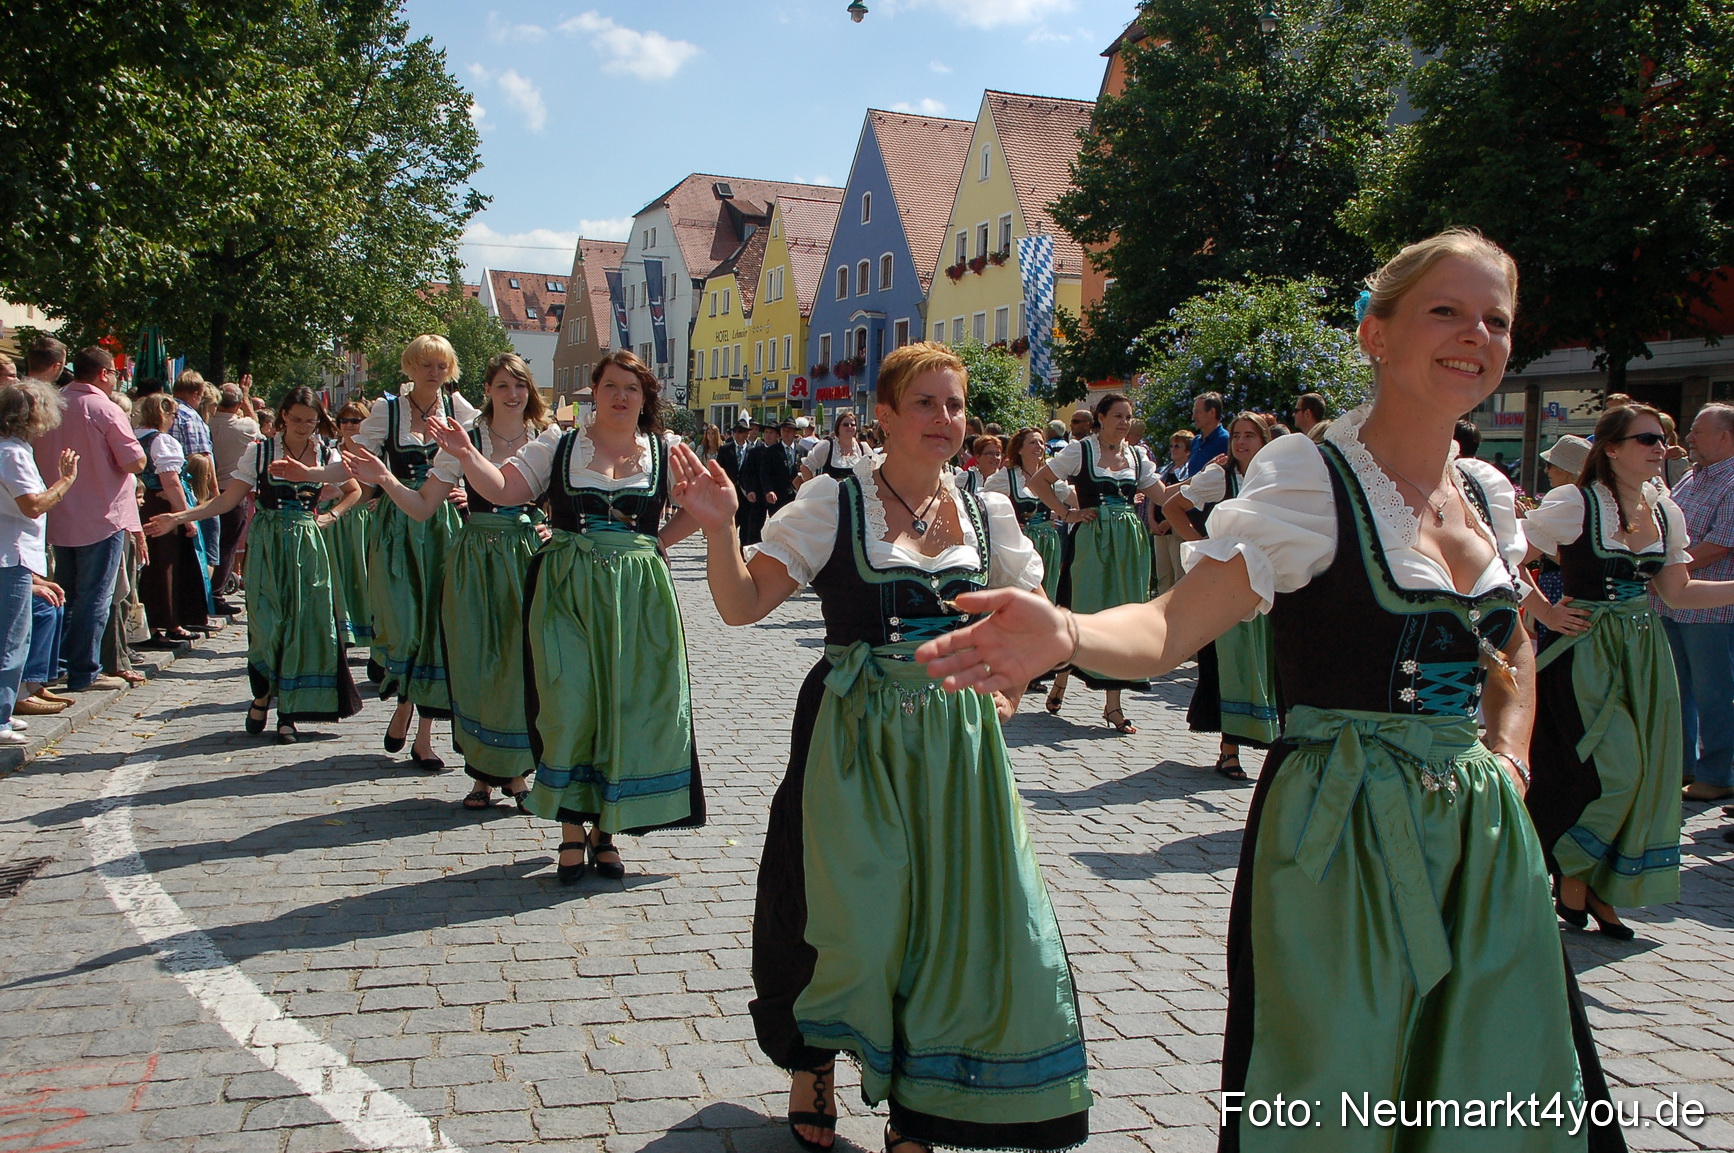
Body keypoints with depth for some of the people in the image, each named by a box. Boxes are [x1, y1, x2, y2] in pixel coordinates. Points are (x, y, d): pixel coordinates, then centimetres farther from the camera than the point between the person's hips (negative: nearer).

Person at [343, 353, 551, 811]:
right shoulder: (465, 439, 0)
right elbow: (423, 506, -1)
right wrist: (385, 480, -16)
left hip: (530, 560, 1)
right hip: (477, 562, 0)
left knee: (525, 665, 0)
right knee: (476, 664, 1)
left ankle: (516, 770, 15)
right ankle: (483, 773, 15)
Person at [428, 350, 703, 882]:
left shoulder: (666, 452, 7)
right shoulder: (557, 447, 5)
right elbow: (502, 489, -4)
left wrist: (657, 543, 4)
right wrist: (466, 455, -21)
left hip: (638, 594, 1)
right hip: (565, 592, -1)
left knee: (629, 707, 2)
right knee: (569, 703, -4)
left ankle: (605, 827, 16)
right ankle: (572, 830, 8)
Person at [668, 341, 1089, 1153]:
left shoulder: (987, 513, 5)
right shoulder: (834, 502, -6)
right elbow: (742, 605, -11)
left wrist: (1007, 684, 4)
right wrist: (719, 528, -27)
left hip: (958, 742, 4)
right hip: (853, 742, -3)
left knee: (952, 919, 6)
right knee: (845, 912, 4)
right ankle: (811, 1069, 35)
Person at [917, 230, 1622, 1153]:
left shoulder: (1489, 494, 8)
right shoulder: (1309, 477, -12)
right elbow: (1168, 629, -20)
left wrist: (1507, 756, 8)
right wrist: (1066, 635, -40)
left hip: (1482, 837, 7)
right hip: (1341, 836, -6)